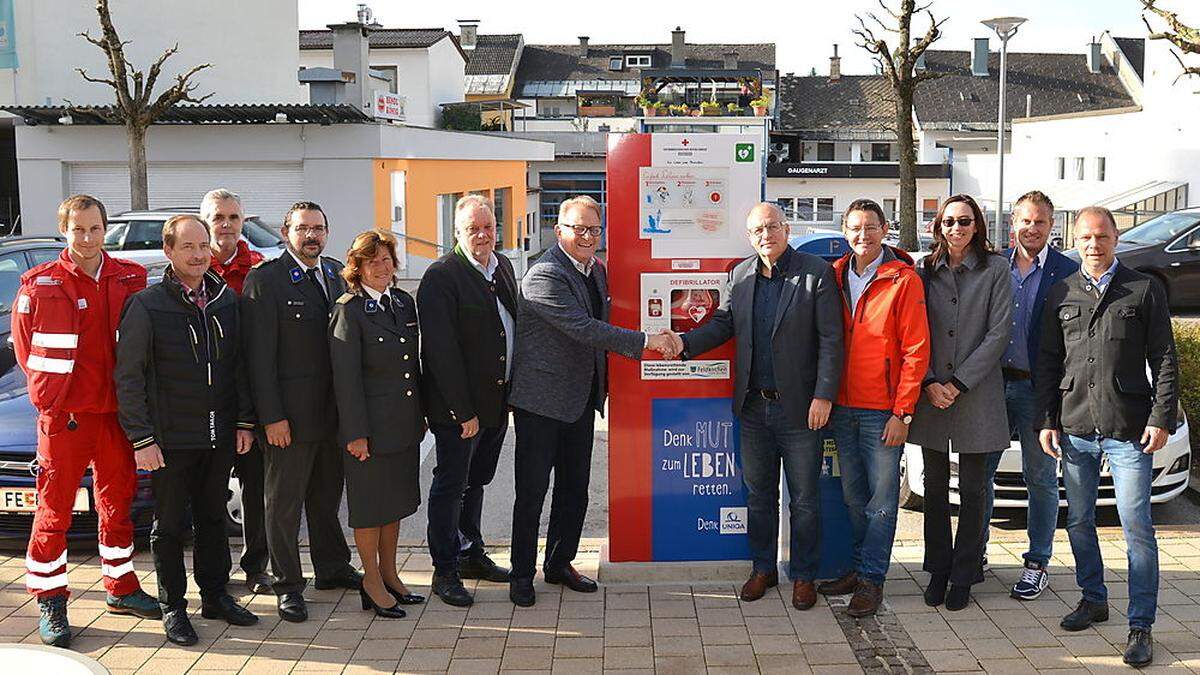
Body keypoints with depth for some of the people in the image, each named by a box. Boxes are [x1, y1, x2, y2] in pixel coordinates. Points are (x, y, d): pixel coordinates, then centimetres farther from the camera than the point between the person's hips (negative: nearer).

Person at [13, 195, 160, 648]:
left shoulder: (130, 278, 3)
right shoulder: (40, 284, -6)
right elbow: (26, 349, -1)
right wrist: (52, 396, -3)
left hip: (117, 412, 4)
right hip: (64, 415, -4)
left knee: (117, 503, 15)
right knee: (55, 511, 3)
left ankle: (120, 589, 29)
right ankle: (50, 603, 14)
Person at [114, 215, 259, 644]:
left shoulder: (226, 300, 6)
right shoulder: (146, 306, -9)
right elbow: (128, 378, -8)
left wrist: (245, 421, 8)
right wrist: (141, 438, -12)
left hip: (220, 436, 4)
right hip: (171, 440, -4)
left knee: (213, 519, 15)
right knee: (170, 525, 6)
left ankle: (215, 596, 28)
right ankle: (173, 607, 19)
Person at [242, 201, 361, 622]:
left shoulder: (337, 274, 9)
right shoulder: (264, 280, -10)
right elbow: (260, 356, -13)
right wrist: (271, 417, -17)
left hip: (333, 410, 6)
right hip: (290, 413, -6)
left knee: (328, 495, 20)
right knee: (284, 502, 6)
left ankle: (332, 567, 35)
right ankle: (287, 584, 17)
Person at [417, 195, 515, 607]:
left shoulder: (503, 267, 8)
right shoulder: (441, 277, -17)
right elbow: (442, 351, -20)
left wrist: (512, 392, 13)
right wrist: (463, 411, -20)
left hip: (496, 402, 8)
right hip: (457, 406, -8)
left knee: (476, 480, 20)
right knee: (451, 484, 3)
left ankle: (471, 554, 34)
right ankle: (445, 571, 14)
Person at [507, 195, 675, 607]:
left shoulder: (597, 270, 9)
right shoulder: (545, 275, -19)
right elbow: (584, 329, -26)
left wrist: (603, 384, 18)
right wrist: (645, 341, -26)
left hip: (581, 398, 8)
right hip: (541, 399, -8)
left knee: (575, 489, 15)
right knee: (532, 491, 1)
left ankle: (559, 564, 29)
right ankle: (522, 575, 14)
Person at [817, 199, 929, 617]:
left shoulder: (903, 280, -7)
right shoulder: (836, 276, 8)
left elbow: (916, 350, -9)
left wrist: (902, 411, -12)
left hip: (883, 410, -5)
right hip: (843, 406, 5)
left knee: (881, 497, 1)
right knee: (853, 494, 13)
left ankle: (871, 579, 8)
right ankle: (860, 567, 26)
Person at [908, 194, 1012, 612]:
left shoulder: (996, 269, -1)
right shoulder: (925, 271, 7)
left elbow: (998, 333, -7)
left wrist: (958, 383, -12)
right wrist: (929, 383, -8)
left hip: (976, 394, -3)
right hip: (930, 394, 3)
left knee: (973, 490, 4)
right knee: (935, 487, 10)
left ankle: (964, 576, 14)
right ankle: (938, 570, 22)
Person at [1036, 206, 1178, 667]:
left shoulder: (1144, 290, 3)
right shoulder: (1061, 295, 11)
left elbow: (1164, 360, 2)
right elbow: (1047, 363, 12)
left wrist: (1161, 418, -7)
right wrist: (1045, 421, 5)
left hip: (1129, 430, -3)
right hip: (1074, 429, 3)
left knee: (1138, 529, -4)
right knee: (1079, 522, 11)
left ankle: (1141, 626, 3)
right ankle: (1093, 599, 29)